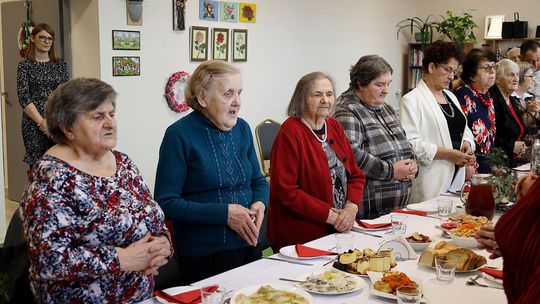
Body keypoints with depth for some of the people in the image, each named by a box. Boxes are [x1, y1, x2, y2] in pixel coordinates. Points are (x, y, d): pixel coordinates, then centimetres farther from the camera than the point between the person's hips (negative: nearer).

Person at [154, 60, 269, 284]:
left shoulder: (242, 128, 4)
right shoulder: (180, 134, -14)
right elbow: (166, 202, -16)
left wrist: (260, 203, -8)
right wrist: (224, 213, -21)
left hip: (250, 246, 6)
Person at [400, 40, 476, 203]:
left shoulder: (451, 96, 17)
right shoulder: (412, 100, -9)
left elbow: (464, 129, 24)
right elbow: (410, 143, -18)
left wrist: (467, 144, 1)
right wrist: (447, 154, -18)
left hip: (456, 176, 7)